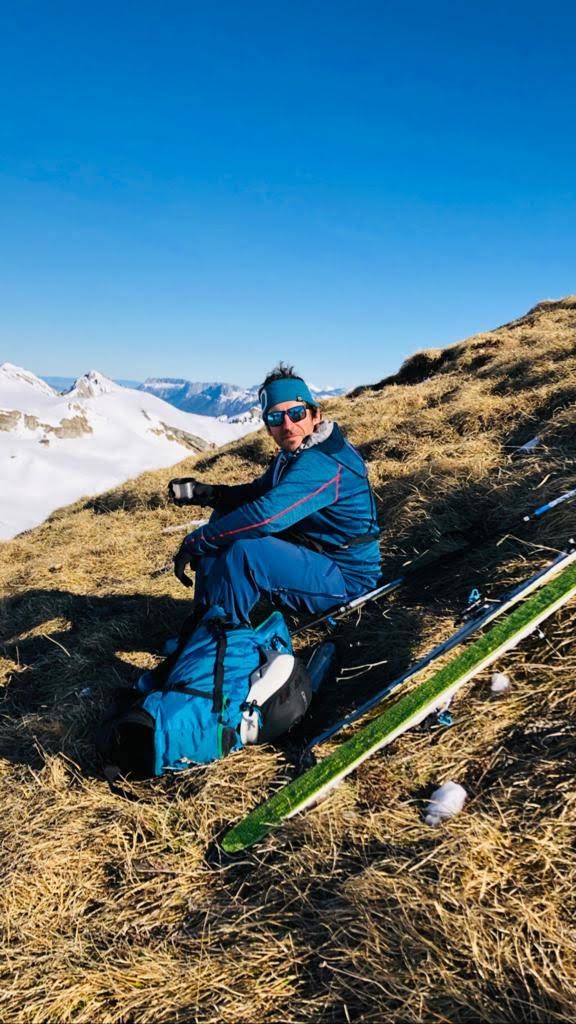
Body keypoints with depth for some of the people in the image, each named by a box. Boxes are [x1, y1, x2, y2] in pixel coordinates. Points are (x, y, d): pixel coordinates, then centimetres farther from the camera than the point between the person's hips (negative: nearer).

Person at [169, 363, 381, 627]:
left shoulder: (323, 462, -26)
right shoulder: (292, 455, 6)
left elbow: (266, 515, -36)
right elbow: (256, 493, 15)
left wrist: (194, 542, -25)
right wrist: (208, 493, -6)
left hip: (345, 579, -10)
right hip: (315, 558, 10)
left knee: (243, 551, -31)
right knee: (224, 516, 4)